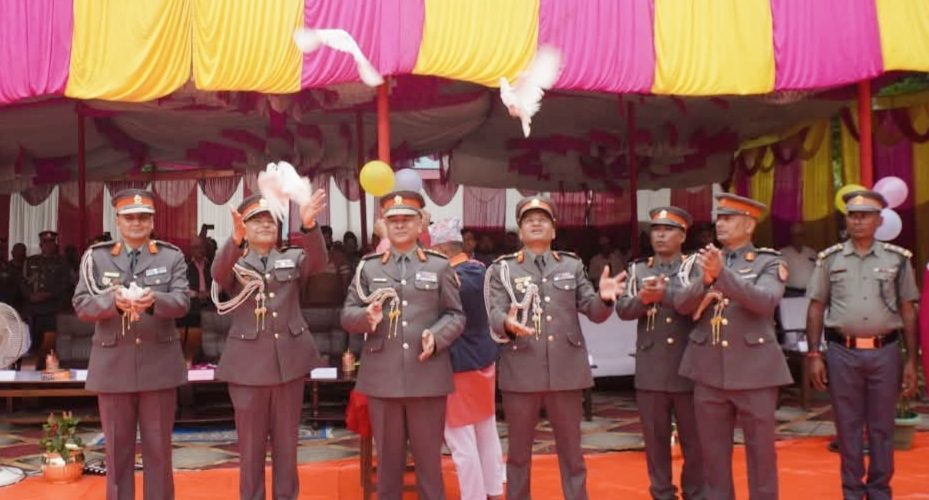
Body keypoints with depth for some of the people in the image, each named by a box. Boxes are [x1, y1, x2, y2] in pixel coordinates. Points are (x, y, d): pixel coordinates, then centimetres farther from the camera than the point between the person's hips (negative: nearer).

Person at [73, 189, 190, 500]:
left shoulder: (172, 256, 5)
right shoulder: (95, 257, 6)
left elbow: (182, 301, -7)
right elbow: (81, 305, -2)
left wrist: (154, 300, -29)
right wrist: (113, 301, -23)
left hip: (159, 364, 0)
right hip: (113, 364, 0)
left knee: (159, 447, 8)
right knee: (117, 447, 8)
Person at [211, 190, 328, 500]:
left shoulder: (293, 258, 9)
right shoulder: (233, 263, 5)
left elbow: (318, 261, -12)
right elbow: (218, 272, -18)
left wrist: (309, 225, -33)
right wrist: (236, 238, -39)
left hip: (290, 360, 2)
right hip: (248, 362, -1)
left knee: (286, 443, 10)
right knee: (251, 445, 6)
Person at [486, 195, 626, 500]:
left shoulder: (573, 265, 10)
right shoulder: (503, 269, 4)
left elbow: (595, 313, 4)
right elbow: (494, 313, -8)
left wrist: (604, 299, -19)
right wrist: (507, 323, -32)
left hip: (566, 370, 2)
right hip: (520, 371, -1)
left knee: (571, 451, 10)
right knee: (519, 452, 10)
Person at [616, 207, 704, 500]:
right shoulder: (638, 270, 10)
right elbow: (623, 310, -1)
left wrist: (664, 294, -26)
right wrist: (643, 298, -21)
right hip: (651, 370, 2)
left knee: (694, 439, 7)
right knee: (655, 439, 9)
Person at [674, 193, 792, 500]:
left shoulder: (769, 263, 1)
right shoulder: (699, 261, 9)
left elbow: (765, 301, -18)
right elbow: (682, 304, -3)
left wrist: (722, 273, -28)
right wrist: (705, 279, -22)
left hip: (754, 369, -2)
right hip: (709, 370, 3)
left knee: (761, 449, 6)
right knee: (712, 450, 9)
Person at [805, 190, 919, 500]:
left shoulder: (898, 259, 4)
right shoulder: (829, 259, 4)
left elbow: (908, 311, 5)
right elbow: (816, 308, 6)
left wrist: (911, 360, 2)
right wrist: (814, 355, 0)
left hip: (885, 352, 0)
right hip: (843, 352, 0)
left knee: (881, 427, 8)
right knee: (848, 426, 7)